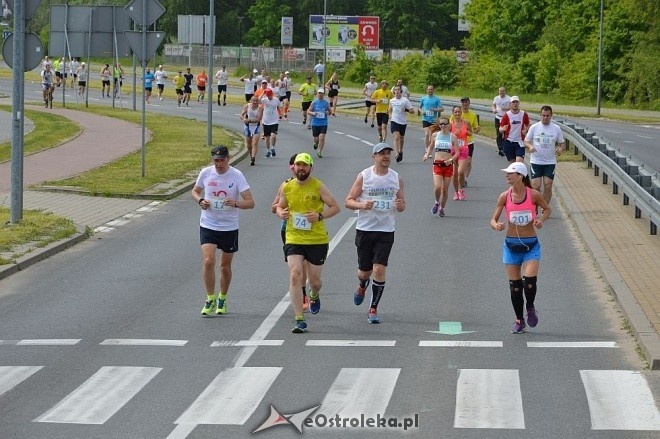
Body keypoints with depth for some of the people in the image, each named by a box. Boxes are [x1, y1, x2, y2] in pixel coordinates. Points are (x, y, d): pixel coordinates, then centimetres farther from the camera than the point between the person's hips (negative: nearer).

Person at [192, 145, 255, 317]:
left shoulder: (237, 176, -10)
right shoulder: (206, 173, -3)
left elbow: (250, 202, -13)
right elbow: (195, 191, 14)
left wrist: (235, 203, -32)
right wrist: (200, 201, -8)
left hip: (229, 227, -1)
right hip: (208, 225, 1)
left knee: (225, 266, 10)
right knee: (208, 261, -16)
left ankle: (222, 299, 31)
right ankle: (210, 299, -3)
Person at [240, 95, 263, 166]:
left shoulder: (260, 108, -12)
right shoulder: (247, 106, -3)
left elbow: (258, 119, -18)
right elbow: (241, 115, -3)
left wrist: (249, 120, -27)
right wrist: (244, 119, -26)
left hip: (256, 127, -3)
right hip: (248, 126, 3)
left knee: (255, 143, -16)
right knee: (248, 144, 13)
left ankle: (253, 159, -24)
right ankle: (251, 156, 35)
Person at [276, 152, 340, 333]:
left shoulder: (319, 187, -5)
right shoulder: (287, 187, 4)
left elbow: (335, 207, -1)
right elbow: (280, 206, 19)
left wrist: (320, 216, -18)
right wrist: (281, 213, -5)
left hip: (317, 239, -1)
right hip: (293, 239, 1)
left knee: (314, 279, 8)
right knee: (295, 276, -14)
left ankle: (314, 296, 48)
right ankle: (299, 320, -12)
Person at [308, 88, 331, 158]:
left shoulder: (326, 103, 2)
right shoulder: (314, 102, 0)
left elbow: (330, 111, 12)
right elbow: (308, 111, 2)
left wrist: (328, 112, -11)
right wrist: (312, 113, -19)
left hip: (324, 123, 0)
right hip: (315, 123, 0)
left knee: (322, 137, -13)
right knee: (316, 138, 7)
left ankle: (319, 152, -1)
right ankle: (316, 143, 45)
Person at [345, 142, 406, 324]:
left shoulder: (396, 178, 4)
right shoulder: (364, 176, -3)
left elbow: (402, 204, 14)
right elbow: (348, 201, -1)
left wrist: (400, 206, -10)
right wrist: (362, 205, -21)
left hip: (386, 231, 1)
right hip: (364, 229, -1)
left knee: (379, 270, -11)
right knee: (365, 270, 9)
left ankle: (373, 309, 0)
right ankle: (362, 287, 46)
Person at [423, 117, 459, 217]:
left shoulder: (452, 137, 0)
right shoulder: (435, 135, 5)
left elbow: (457, 152, 1)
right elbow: (430, 147, 19)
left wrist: (451, 159, -16)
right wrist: (427, 155, 0)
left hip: (448, 165, 0)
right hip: (437, 164, 0)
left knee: (445, 189, 4)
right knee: (437, 187, -16)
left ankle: (442, 208, 22)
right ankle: (437, 202, 12)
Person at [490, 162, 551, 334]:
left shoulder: (533, 195, -8)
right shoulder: (505, 196, -4)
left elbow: (547, 209, 10)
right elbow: (493, 219, -4)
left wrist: (541, 220, -10)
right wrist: (497, 226, -27)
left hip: (531, 245, -2)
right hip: (511, 245, 2)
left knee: (529, 280, -18)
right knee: (514, 285, 5)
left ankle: (530, 307, 14)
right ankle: (519, 320, 22)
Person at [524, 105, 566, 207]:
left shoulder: (556, 129, 2)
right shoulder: (534, 127, -1)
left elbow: (562, 143, 9)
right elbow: (526, 141, 6)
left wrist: (561, 149, -14)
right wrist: (530, 146, -17)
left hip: (550, 162, 1)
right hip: (536, 161, -1)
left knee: (548, 187, -1)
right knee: (536, 186, -7)